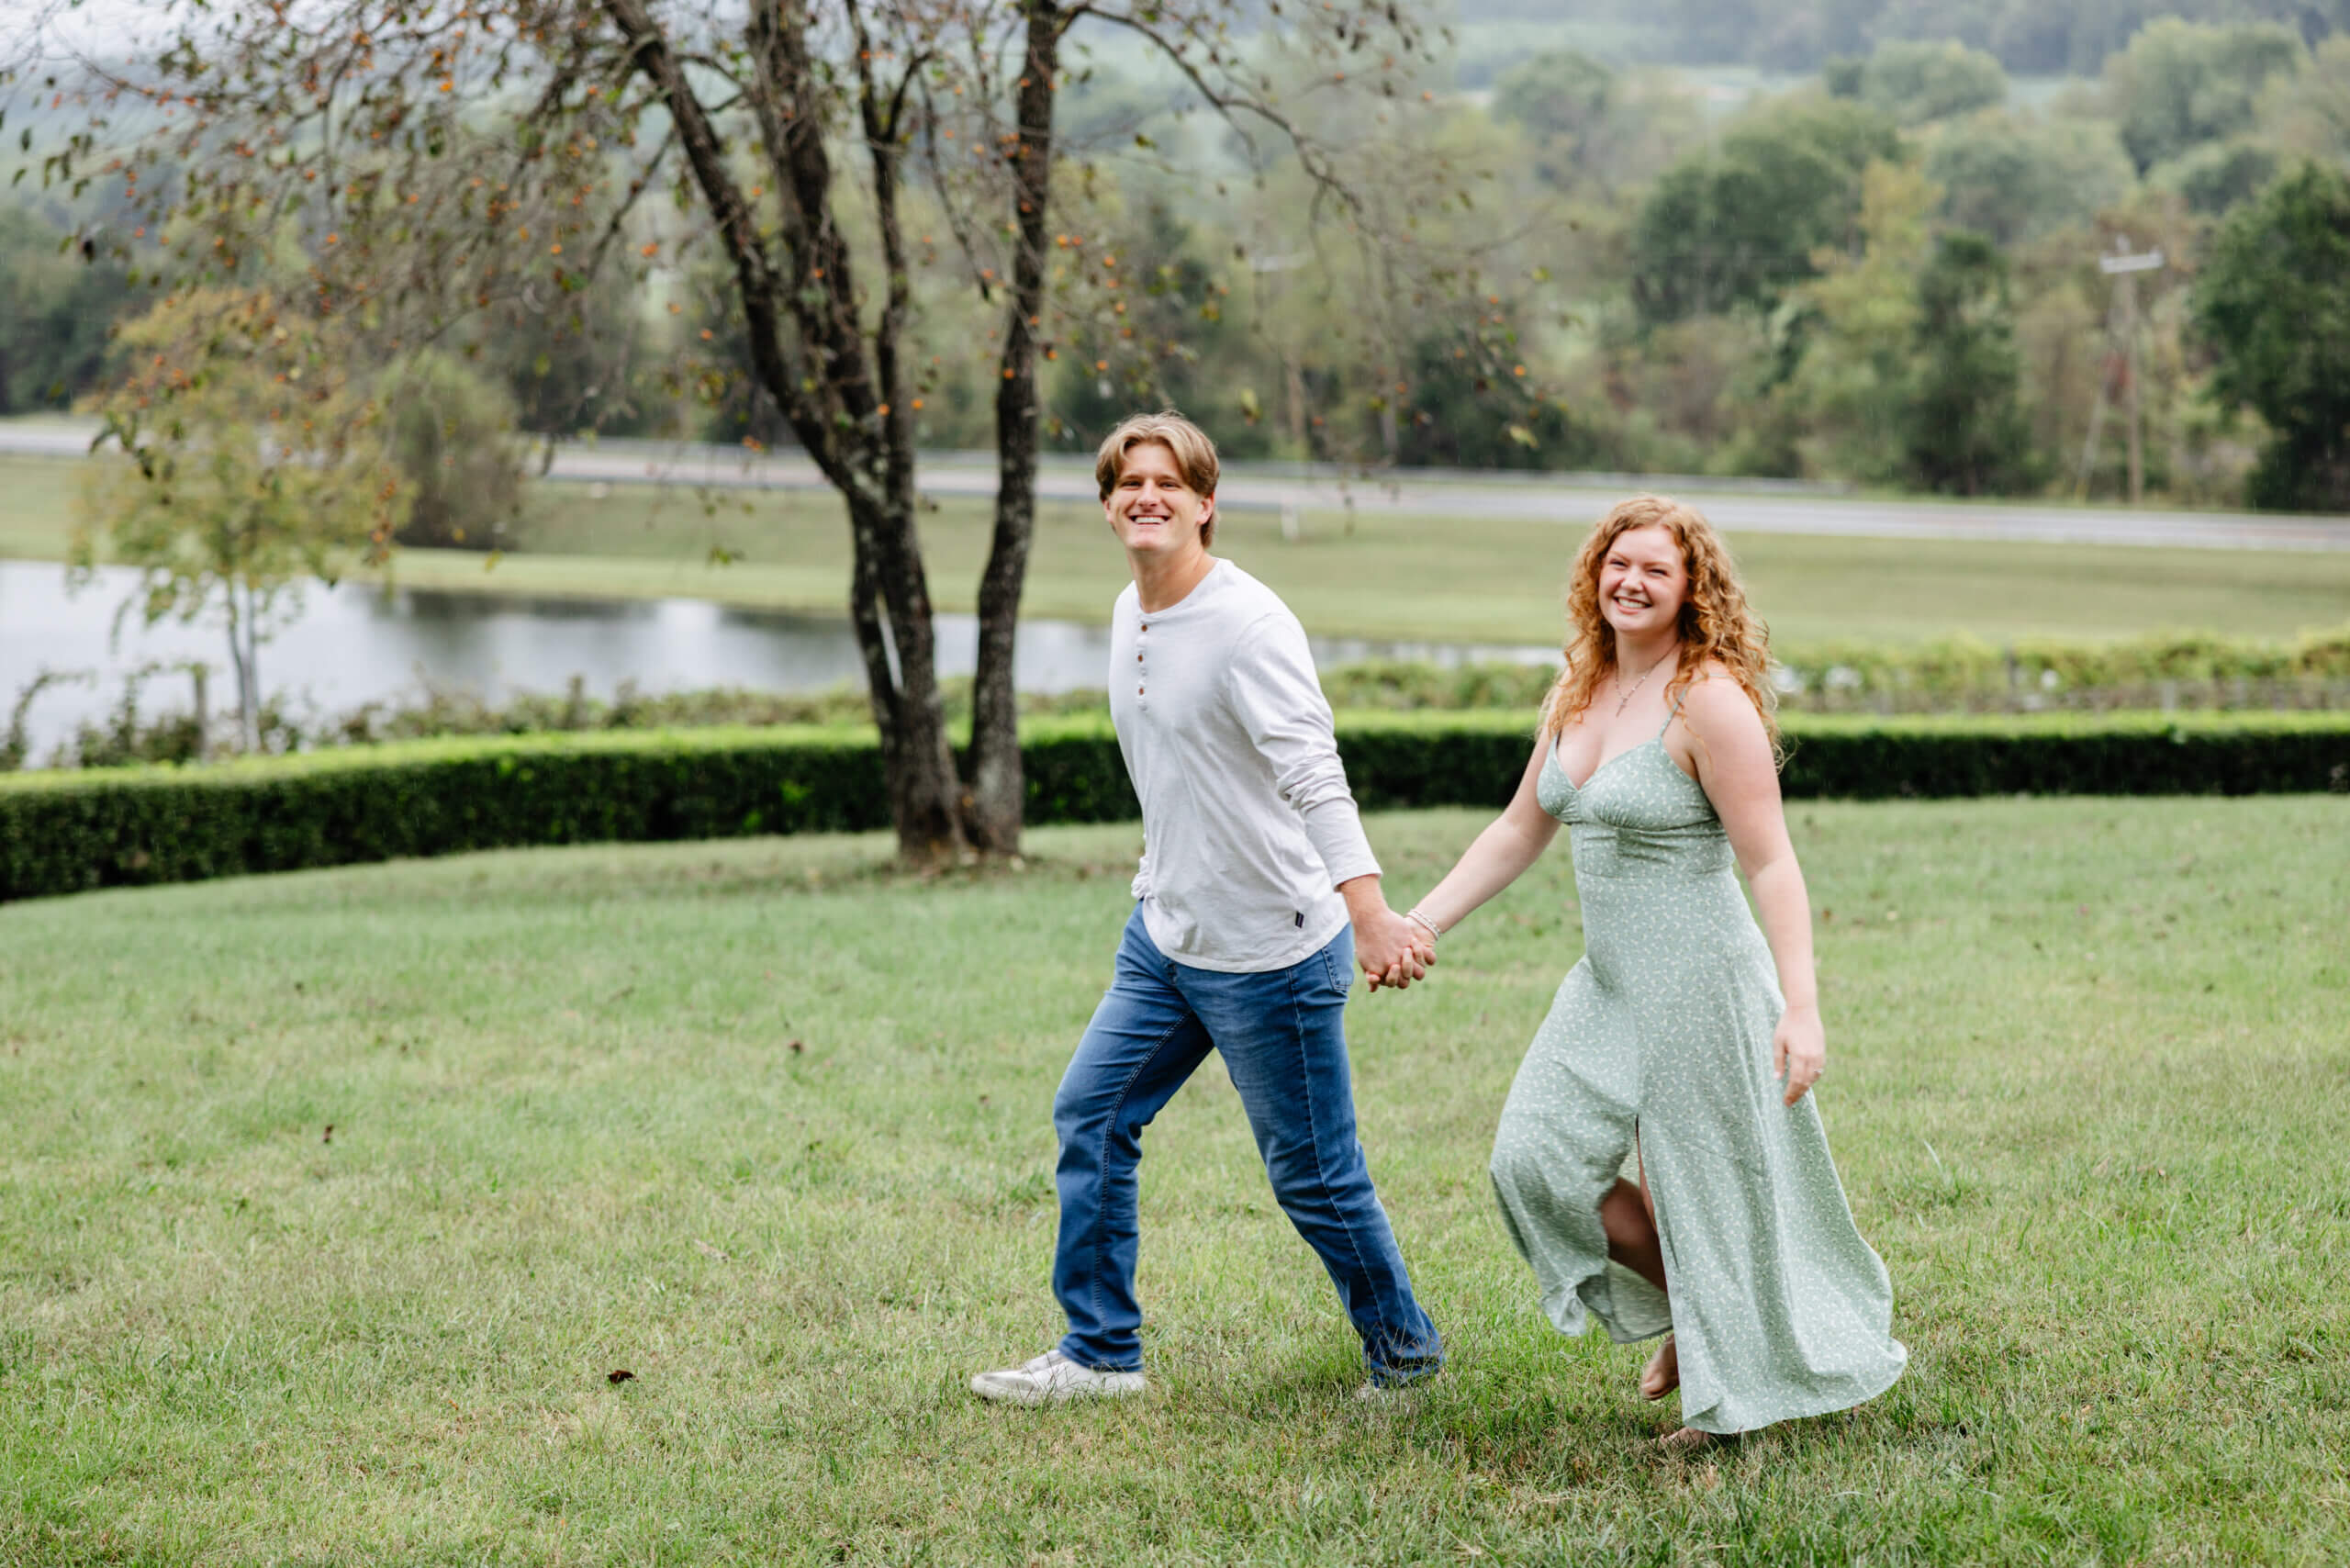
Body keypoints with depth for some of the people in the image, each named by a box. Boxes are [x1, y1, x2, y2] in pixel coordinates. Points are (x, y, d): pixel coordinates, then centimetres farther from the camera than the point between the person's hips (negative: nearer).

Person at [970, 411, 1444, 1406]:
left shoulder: (1249, 625, -21)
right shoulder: (1129, 613, 6)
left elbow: (1313, 774, -34)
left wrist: (1367, 909, -46)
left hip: (1269, 952, -8)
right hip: (1164, 931, 8)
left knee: (1313, 1174, 1)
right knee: (1090, 1115, 9)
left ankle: (1405, 1354, 22)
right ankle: (1099, 1352, 21)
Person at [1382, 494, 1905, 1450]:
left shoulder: (1710, 700, -16)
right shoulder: (1577, 696, 8)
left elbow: (1771, 864, -19)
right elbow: (1519, 832, 18)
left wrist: (1800, 1006, -26)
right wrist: (1420, 924, 13)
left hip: (1700, 984, -8)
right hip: (1608, 982, 8)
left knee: (1711, 1187, 2)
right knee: (1541, 1157, 4)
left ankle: (1738, 1392, 20)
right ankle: (1688, 1310, 23)